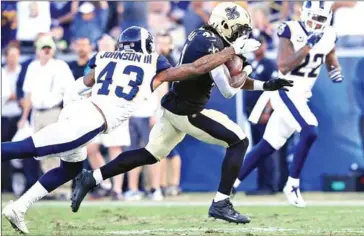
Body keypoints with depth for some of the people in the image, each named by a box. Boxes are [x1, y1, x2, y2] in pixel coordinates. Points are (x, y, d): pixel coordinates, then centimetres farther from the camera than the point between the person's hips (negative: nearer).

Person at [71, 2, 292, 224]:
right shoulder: (212, 46, -21)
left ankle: (90, 179, 13)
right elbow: (229, 90, -19)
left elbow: (230, 80, 15)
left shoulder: (201, 36, 8)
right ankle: (221, 203, -3)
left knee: (151, 154, 17)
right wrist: (247, 62, -5)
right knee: (239, 142, -2)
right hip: (187, 113, -9)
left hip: (174, 106, 9)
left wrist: (267, 85, 11)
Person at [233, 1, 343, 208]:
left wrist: (336, 72, -5)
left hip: (301, 96, 7)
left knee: (268, 146, 10)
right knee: (310, 132, -25)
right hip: (285, 92, -7)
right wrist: (308, 46, -28)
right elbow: (283, 67, -22)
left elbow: (332, 60, 19)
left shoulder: (328, 36, 2)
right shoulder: (291, 31, -15)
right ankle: (293, 185, -9)